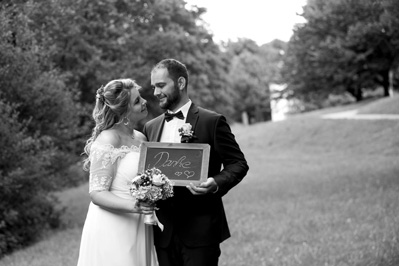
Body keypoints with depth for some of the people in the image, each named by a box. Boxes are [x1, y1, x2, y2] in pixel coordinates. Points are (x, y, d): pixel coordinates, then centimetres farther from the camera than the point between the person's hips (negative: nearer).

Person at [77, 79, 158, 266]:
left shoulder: (141, 138, 9)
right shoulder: (108, 139, -13)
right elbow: (97, 193, -16)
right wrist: (133, 206, -30)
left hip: (139, 229, 7)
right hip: (113, 230, -7)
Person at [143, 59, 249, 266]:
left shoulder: (212, 122, -3)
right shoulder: (150, 127, 13)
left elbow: (238, 164, -3)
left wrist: (216, 184, -21)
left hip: (200, 229, -4)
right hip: (164, 231, 5)